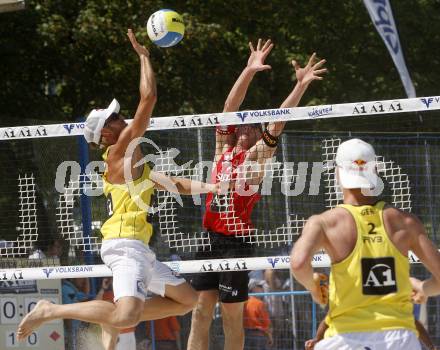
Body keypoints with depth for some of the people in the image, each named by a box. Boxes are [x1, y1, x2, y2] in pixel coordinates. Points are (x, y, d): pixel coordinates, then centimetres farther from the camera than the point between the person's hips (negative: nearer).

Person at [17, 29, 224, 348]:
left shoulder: (130, 162, 23)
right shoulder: (121, 151, -4)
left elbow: (176, 185, 25)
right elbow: (149, 97, -9)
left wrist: (212, 187, 13)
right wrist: (144, 56, -1)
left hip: (137, 248, 10)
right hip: (125, 244, -10)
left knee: (187, 300, 19)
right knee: (127, 316, -29)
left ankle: (114, 321, 12)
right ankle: (50, 311, -15)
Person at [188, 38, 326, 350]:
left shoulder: (257, 155, 3)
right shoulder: (223, 148, 14)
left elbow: (277, 123, -8)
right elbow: (230, 107, 8)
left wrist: (301, 86, -17)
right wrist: (249, 71, 0)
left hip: (236, 242, -4)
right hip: (210, 238, 4)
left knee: (232, 318, -1)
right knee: (200, 311, 1)